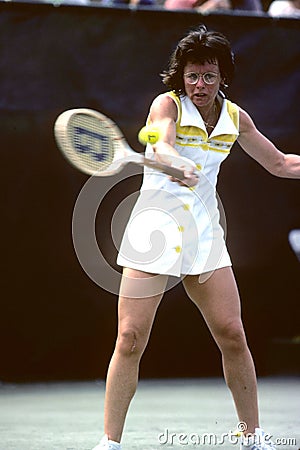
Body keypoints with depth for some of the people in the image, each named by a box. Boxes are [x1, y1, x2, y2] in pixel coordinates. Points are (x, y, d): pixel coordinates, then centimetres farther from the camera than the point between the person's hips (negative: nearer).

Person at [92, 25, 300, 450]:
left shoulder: (235, 117, 8)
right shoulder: (167, 105, -8)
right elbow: (162, 146, -30)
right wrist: (177, 164, -52)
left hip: (205, 234, 4)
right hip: (154, 235, -4)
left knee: (233, 336, 0)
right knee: (130, 341, -8)